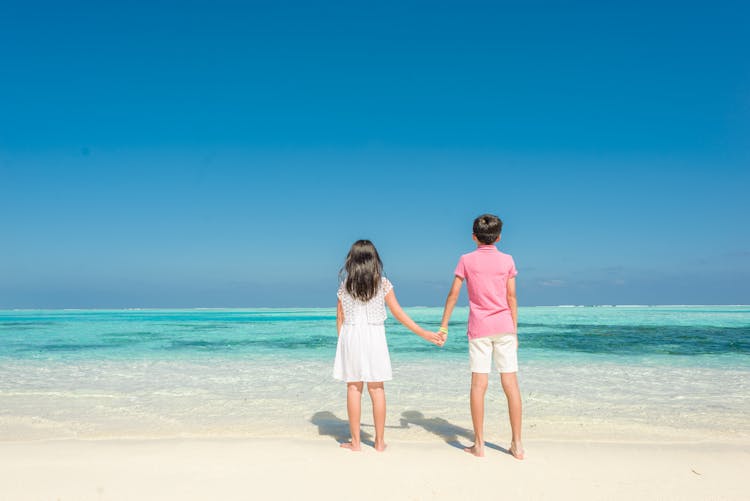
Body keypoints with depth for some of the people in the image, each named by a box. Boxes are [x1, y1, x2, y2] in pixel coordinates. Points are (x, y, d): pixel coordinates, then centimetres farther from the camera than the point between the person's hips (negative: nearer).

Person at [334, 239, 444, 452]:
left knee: (353, 388, 5)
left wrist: (342, 343, 13)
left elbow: (340, 318, 3)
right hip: (374, 336, 0)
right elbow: (398, 313, -2)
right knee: (377, 389, 7)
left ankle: (355, 442, 10)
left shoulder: (344, 285, 0)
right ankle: (379, 441, 14)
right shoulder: (383, 283, -2)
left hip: (350, 335, 0)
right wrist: (424, 333, 4)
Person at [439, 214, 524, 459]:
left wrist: (443, 326, 5)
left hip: (479, 328, -1)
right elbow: (511, 297, 4)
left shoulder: (466, 260, 0)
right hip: (504, 326, 1)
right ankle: (517, 444, 10)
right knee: (511, 383, 4)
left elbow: (453, 294, -1)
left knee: (479, 384, 1)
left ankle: (479, 444, 6)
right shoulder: (507, 260, 3)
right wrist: (514, 329, 12)